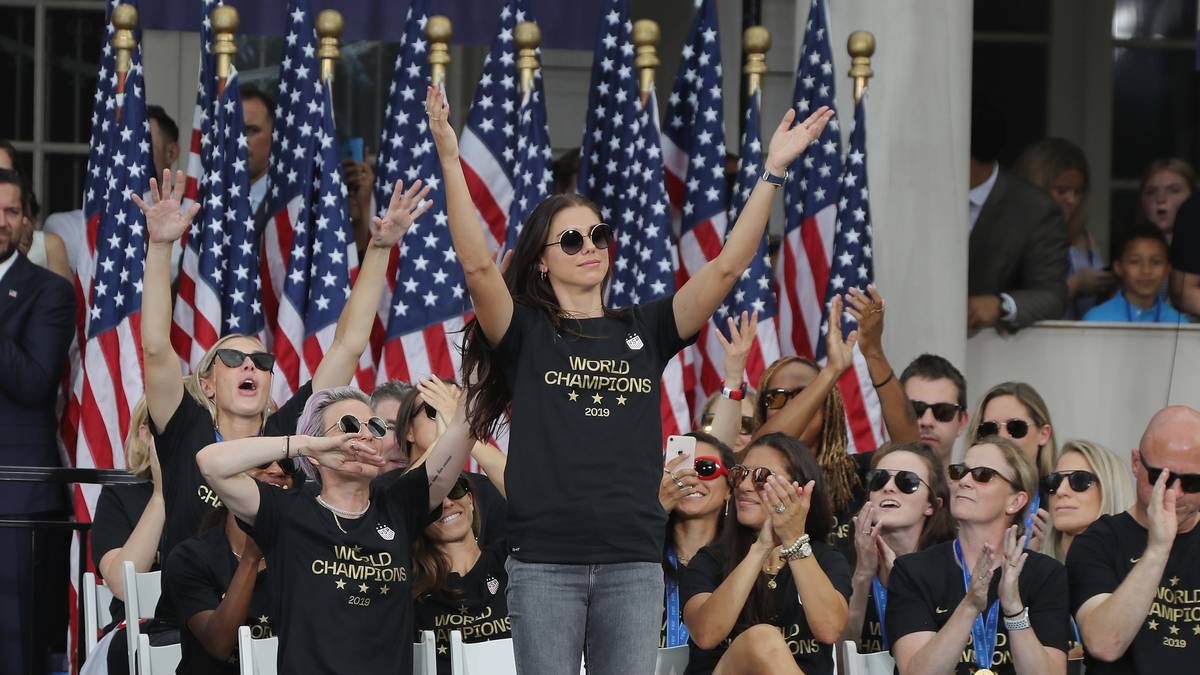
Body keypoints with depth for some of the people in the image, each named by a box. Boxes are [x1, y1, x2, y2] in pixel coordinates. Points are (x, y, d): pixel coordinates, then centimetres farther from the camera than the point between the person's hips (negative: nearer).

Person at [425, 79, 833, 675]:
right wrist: (449, 159, -22)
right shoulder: (525, 334, 3)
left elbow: (727, 267, 4)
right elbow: (477, 265, -13)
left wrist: (772, 170, -2)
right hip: (545, 562, -2)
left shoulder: (644, 330, 11)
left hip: (633, 563, 3)